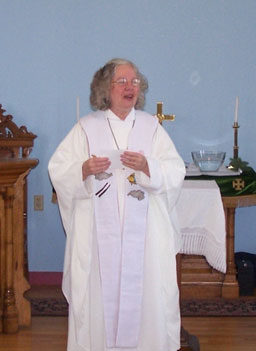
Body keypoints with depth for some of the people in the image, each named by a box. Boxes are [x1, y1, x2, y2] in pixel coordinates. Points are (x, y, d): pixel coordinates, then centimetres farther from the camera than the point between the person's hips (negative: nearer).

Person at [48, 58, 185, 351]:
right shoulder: (86, 128, 5)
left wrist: (147, 166, -16)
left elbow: (176, 172, 2)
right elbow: (58, 171, 1)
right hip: (99, 231, -1)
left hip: (144, 230, 1)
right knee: (100, 290, 0)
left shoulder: (151, 126, 8)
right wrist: (84, 169, -18)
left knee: (146, 289, 0)